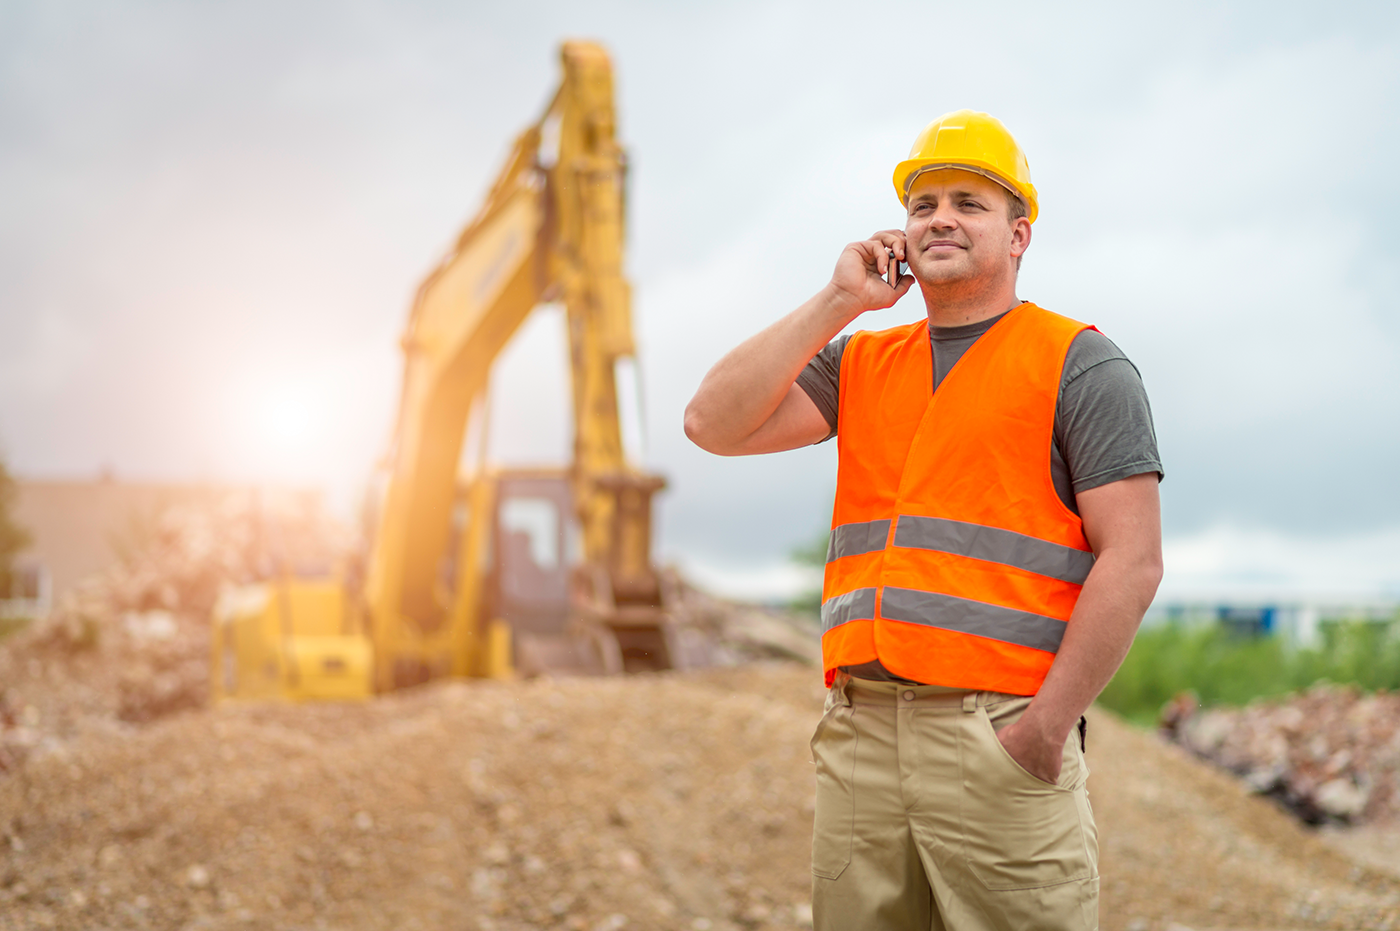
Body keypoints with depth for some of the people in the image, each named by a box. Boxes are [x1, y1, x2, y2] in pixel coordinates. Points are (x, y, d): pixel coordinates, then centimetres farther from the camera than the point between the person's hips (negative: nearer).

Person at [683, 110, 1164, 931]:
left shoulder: (1078, 364, 3)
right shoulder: (861, 362, 19)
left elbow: (1132, 561, -5)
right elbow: (715, 424, 5)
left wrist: (1046, 727, -13)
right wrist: (836, 303, 3)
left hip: (999, 737, -5)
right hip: (860, 735, 5)